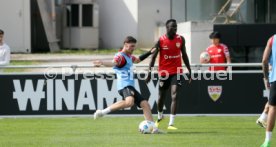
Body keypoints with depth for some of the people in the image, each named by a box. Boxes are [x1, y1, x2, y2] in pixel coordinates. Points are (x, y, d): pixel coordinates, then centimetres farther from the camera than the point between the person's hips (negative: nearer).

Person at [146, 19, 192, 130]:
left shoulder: (181, 39, 0)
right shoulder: (160, 41, -8)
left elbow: (184, 55, 12)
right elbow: (153, 56, -3)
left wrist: (189, 70, 12)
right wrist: (149, 72, -9)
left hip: (176, 72, 1)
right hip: (164, 72, -1)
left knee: (174, 96, -14)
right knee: (161, 97, 12)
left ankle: (171, 123, -15)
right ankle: (160, 116, 42)